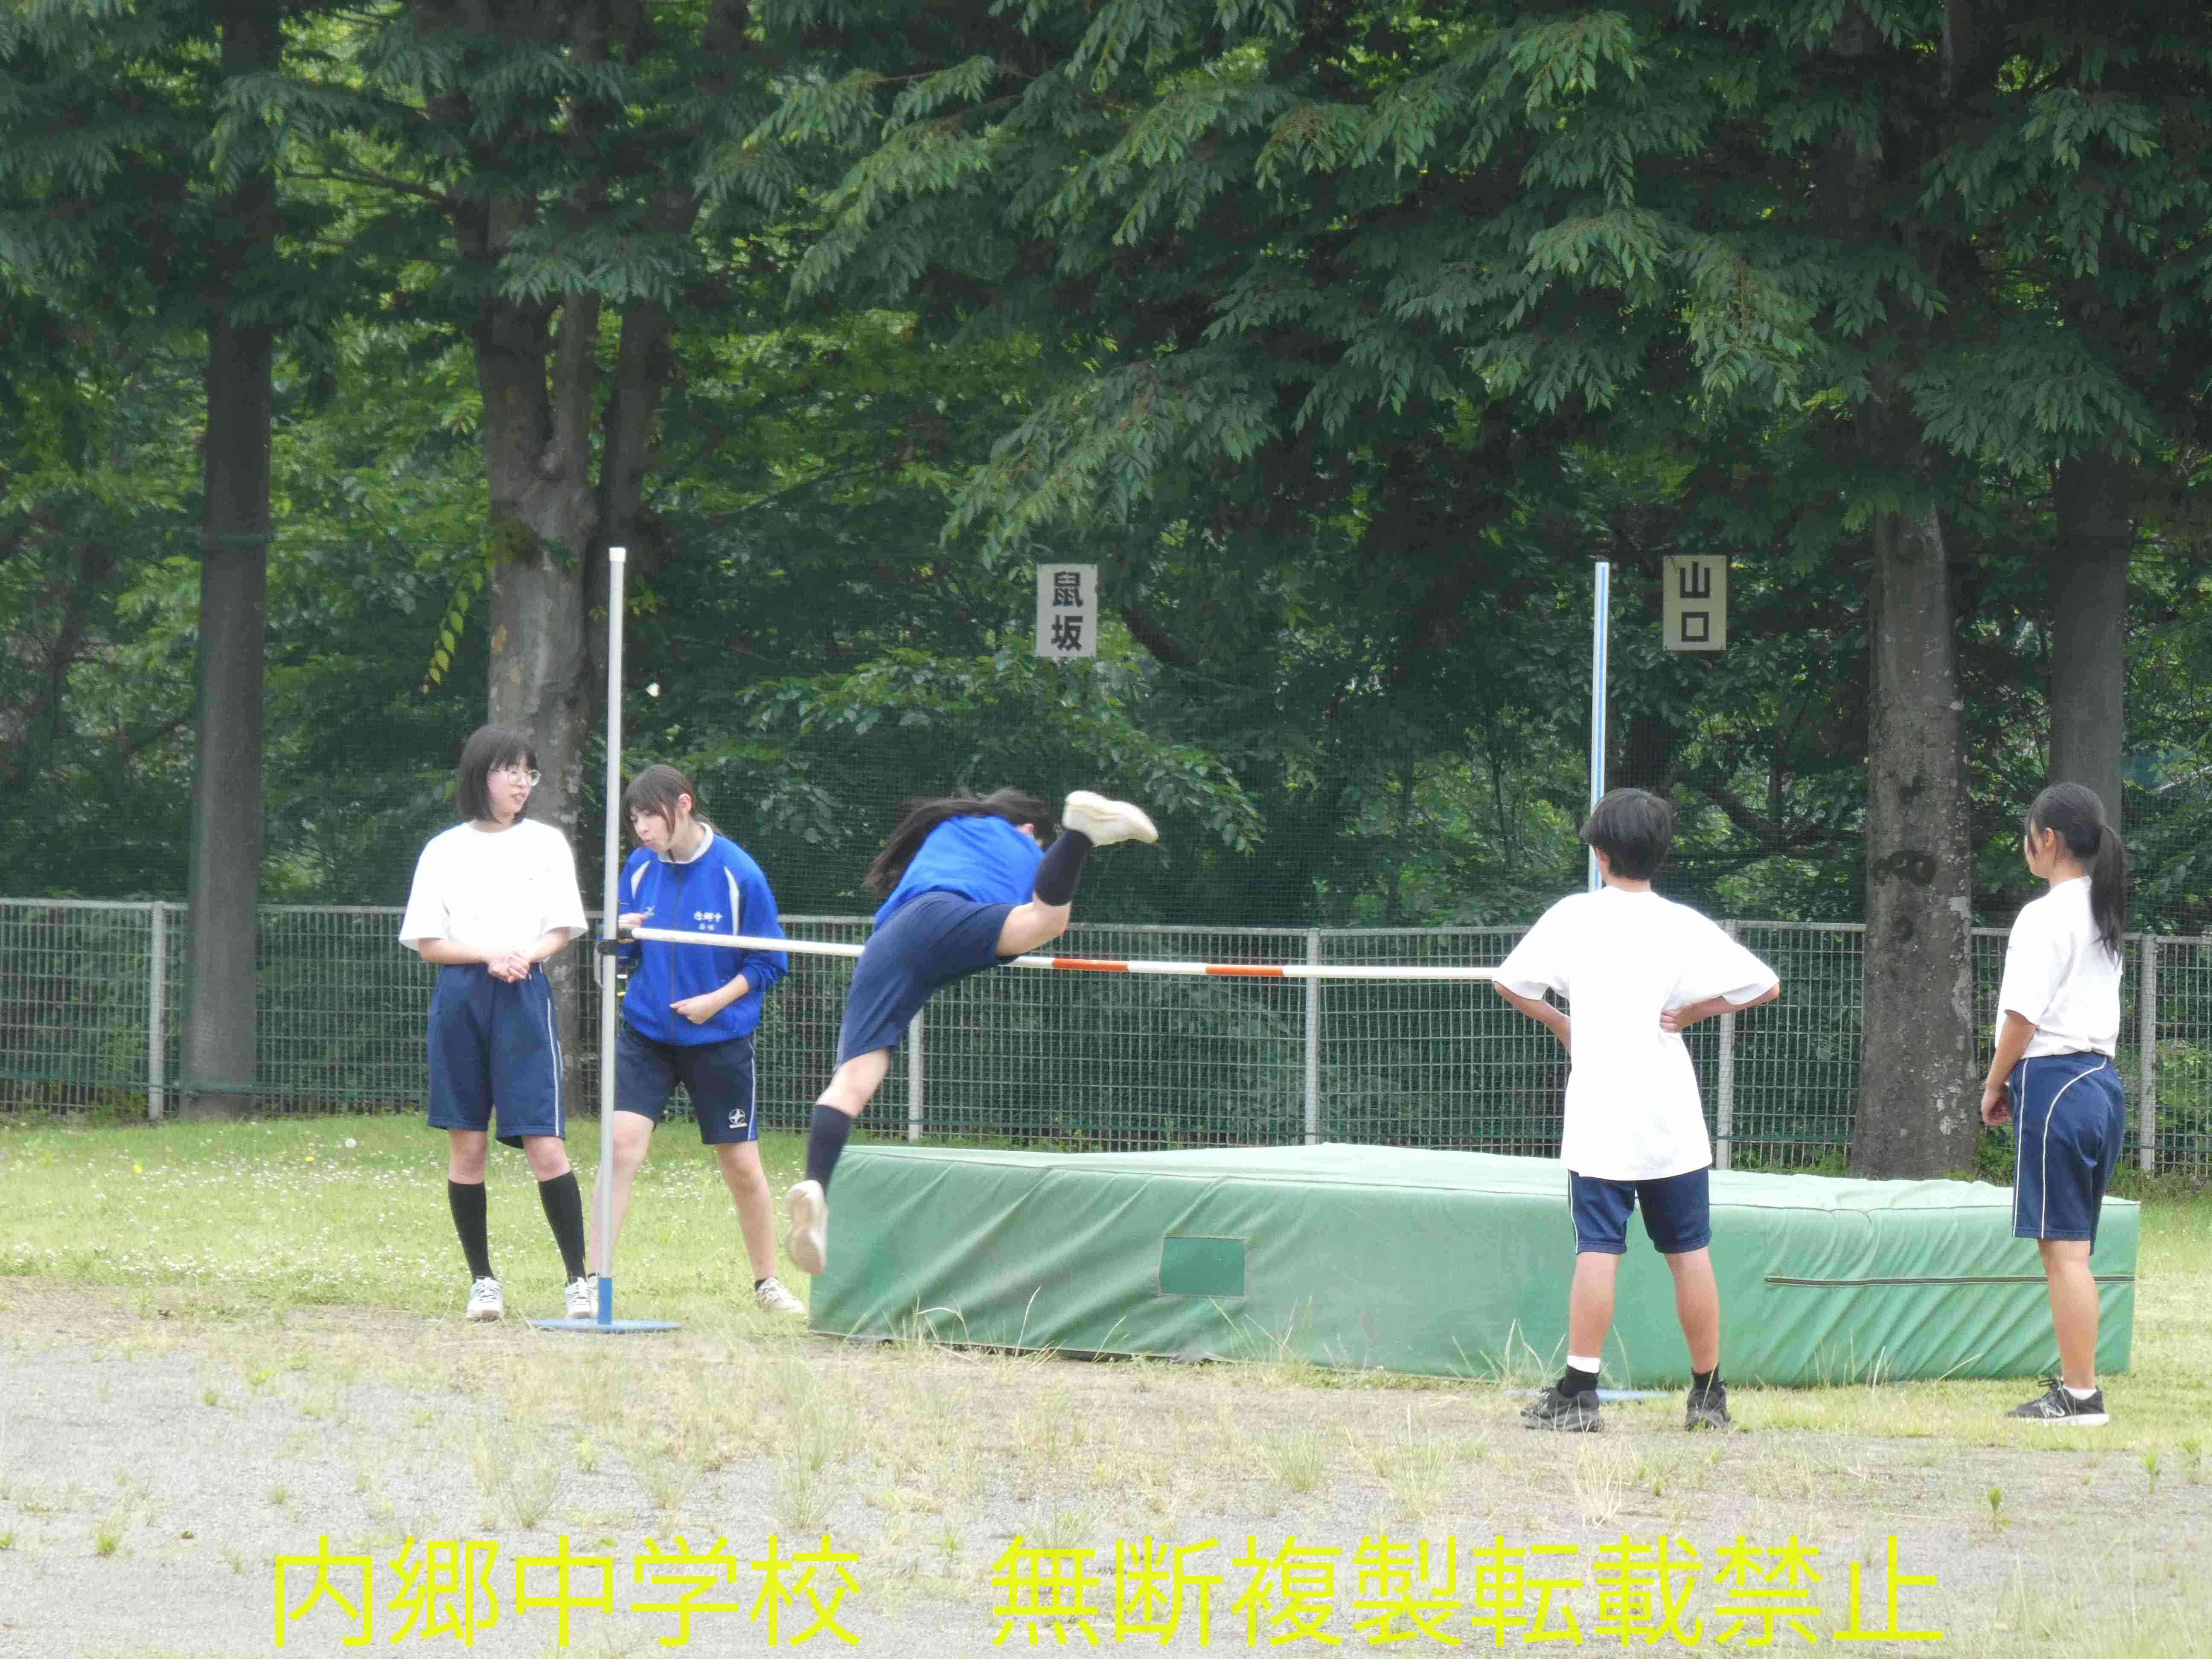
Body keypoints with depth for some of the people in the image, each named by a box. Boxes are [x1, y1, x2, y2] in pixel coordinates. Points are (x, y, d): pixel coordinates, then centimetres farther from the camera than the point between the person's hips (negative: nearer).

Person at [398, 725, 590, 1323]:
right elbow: (428, 943, 3)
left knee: (545, 1147, -9)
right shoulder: (445, 852, 7)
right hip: (460, 1000, 1)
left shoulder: (546, 844, 9)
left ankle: (579, 1279, -2)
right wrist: (489, 956, -12)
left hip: (525, 999, -1)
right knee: (468, 1145, 3)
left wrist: (524, 957, -14)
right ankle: (482, 1280, 12)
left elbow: (561, 930, 6)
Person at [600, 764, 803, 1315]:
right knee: (621, 1145, -13)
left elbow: (770, 962, -5)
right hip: (646, 1033, 2)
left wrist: (719, 999, -17)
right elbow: (625, 954, 8)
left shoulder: (738, 874, -11)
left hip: (719, 1039, -2)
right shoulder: (640, 868, 0)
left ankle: (767, 1282, 25)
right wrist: (620, 935, -15)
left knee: (742, 1166, 6)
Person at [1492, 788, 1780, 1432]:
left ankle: (1579, 1393, -9)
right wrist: (1692, 1011, 6)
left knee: (1598, 1251, -4)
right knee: (1690, 1252, 8)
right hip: (1673, 1121, 1)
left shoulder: (1574, 916, -1)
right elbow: (1766, 985, 1)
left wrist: (1561, 1024, 18)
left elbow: (1509, 981, 5)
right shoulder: (1684, 925, 1)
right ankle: (1709, 1395, 13)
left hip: (1598, 1116, -1)